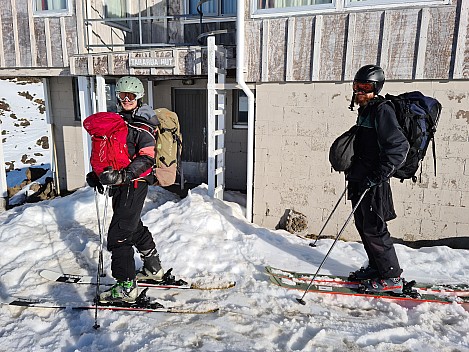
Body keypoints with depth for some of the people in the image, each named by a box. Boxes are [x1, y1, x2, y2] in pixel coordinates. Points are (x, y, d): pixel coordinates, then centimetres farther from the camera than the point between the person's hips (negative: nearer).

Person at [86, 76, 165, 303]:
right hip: (120, 185, 10)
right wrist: (97, 173, 11)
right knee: (134, 227, 21)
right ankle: (153, 269, 40)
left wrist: (123, 175, -33)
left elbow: (146, 158, -21)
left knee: (118, 235, -9)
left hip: (134, 185, -10)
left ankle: (126, 287, 3)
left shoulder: (144, 124, -11)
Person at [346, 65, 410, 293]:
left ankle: (392, 278, 10)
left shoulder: (382, 111, -14)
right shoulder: (366, 111, 15)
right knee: (363, 226, 15)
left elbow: (399, 147, -22)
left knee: (374, 230, -4)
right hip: (360, 180, 9)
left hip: (372, 184, -9)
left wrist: (378, 176, -24)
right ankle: (376, 267, 30)